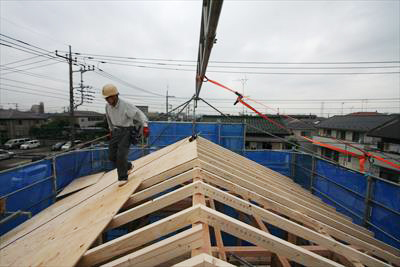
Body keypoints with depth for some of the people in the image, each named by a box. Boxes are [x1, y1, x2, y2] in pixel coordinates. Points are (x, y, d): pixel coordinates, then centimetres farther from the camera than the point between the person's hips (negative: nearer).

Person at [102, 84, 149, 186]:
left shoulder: (126, 105, -20)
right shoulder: (108, 106, 2)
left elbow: (139, 114, -25)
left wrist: (145, 126, -40)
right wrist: (111, 129, 28)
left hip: (127, 131, -7)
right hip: (116, 131, 7)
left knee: (121, 154, -15)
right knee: (112, 156, 4)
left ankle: (123, 178, 2)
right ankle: (128, 166, 28)